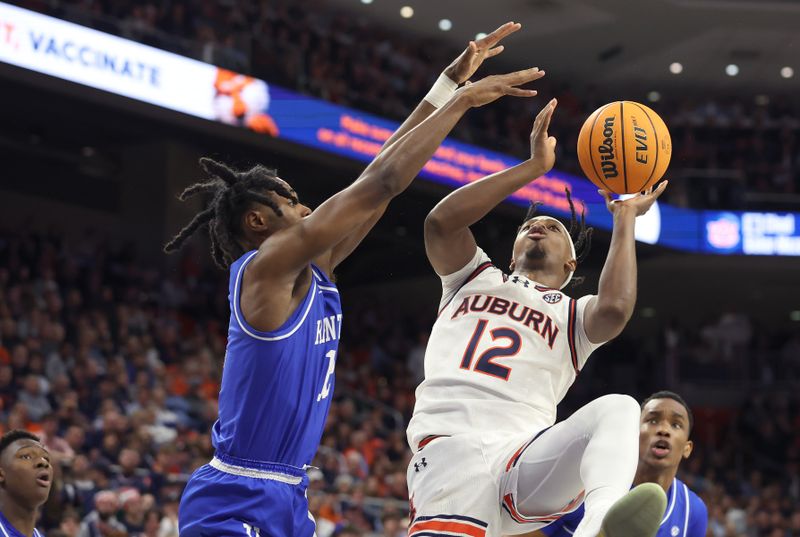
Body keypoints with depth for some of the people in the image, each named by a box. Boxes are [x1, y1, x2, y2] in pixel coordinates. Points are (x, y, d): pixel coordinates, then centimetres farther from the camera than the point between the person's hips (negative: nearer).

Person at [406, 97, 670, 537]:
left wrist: (625, 219, 10)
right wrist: (535, 167, 6)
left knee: (617, 408, -28)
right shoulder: (475, 277, 27)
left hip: (526, 462, 1)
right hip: (449, 453, 0)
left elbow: (615, 308, -2)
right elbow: (441, 222, 6)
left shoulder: (574, 315, 25)